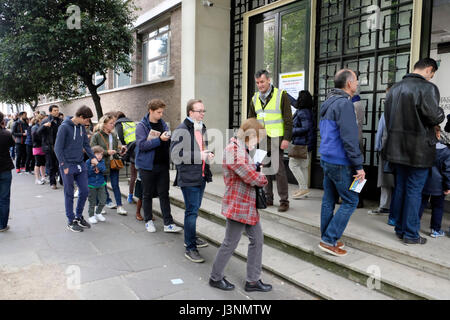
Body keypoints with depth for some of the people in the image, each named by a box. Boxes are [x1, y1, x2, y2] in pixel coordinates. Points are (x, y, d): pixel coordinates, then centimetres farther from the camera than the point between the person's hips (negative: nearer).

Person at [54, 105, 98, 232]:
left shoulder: (82, 127, 6)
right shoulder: (64, 127, -14)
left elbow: (86, 144, 13)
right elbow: (58, 148, -13)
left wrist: (92, 157, -2)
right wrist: (64, 166, -15)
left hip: (81, 165, 6)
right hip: (68, 166, -6)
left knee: (85, 191, 8)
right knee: (69, 194, 5)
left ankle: (79, 217, 26)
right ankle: (71, 221, 17)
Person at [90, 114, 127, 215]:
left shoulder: (114, 135, 9)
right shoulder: (96, 136, -8)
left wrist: (120, 151, 0)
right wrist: (106, 152, -19)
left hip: (113, 164, 4)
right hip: (102, 164, -3)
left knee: (115, 185, 2)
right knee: (103, 185, 11)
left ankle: (119, 206, 2)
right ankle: (108, 201, 30)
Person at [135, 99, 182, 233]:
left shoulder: (163, 124, 10)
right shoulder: (141, 126, -7)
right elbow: (142, 145, -19)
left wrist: (169, 139, -6)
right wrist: (160, 139, -25)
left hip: (163, 165, 4)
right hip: (147, 166, -4)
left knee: (164, 194, 5)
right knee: (147, 194, 9)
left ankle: (168, 223, 8)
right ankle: (148, 221, 24)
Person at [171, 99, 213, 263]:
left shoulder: (202, 128, 14)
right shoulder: (181, 131, -14)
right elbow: (176, 156, -20)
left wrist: (207, 154, 8)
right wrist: (200, 156, -22)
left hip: (201, 175, 9)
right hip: (188, 177, -8)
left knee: (195, 208, 19)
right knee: (192, 211, -5)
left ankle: (190, 238, 36)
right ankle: (190, 248, 5)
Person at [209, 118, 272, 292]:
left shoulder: (242, 149, 13)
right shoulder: (233, 150, -21)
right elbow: (251, 177, -22)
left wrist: (259, 175, -6)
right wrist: (264, 178, -3)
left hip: (249, 205, 10)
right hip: (238, 206, -10)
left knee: (257, 239, 14)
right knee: (230, 243, 6)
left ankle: (253, 280, 26)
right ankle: (215, 277, 26)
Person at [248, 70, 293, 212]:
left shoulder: (281, 95, -3)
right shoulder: (255, 98, 12)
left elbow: (288, 119, -5)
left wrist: (286, 138, -12)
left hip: (276, 139, -5)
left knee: (279, 169, -5)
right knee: (264, 169, 8)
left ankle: (284, 201, 4)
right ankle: (267, 198, 19)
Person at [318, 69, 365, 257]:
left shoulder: (328, 102, 15)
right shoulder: (344, 103, -15)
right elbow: (349, 138, -21)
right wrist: (359, 165, -17)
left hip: (326, 160, 10)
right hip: (340, 163, -9)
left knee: (329, 200, 14)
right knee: (350, 201, -1)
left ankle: (327, 238, 23)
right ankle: (329, 240, 1)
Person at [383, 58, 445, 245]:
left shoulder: (395, 88, 10)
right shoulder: (428, 88, -13)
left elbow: (387, 116, 14)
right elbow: (434, 117, -17)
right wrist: (441, 114, 4)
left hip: (397, 148, 7)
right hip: (418, 149, -7)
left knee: (400, 187, 15)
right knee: (414, 190, 2)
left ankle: (399, 229, 25)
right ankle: (411, 234, 11)